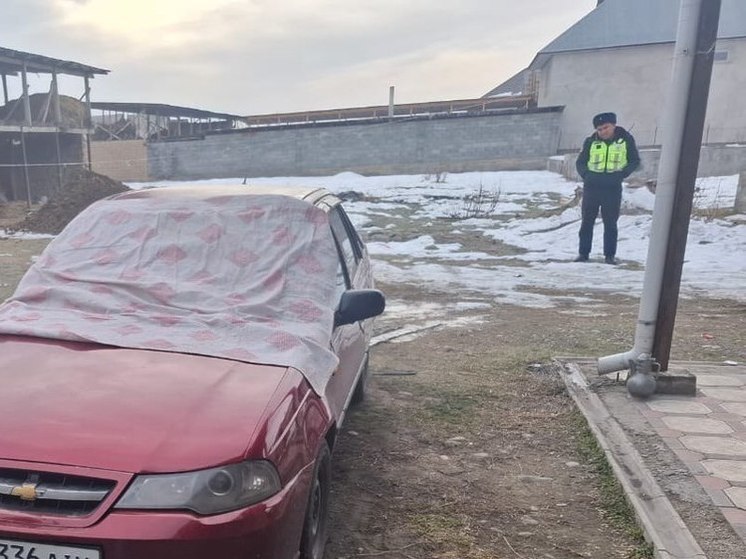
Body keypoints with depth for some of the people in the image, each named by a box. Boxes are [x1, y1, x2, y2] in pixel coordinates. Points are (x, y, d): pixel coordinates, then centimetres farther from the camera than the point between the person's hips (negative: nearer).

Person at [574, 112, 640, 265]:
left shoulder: (625, 139, 1)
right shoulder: (591, 141, 4)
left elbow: (635, 161, 7)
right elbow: (580, 162, 11)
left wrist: (621, 175, -6)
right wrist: (586, 175, -5)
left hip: (613, 188, -1)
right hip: (591, 187, 1)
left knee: (610, 222, 5)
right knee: (587, 221, 5)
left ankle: (610, 255, 12)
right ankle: (583, 253, 12)